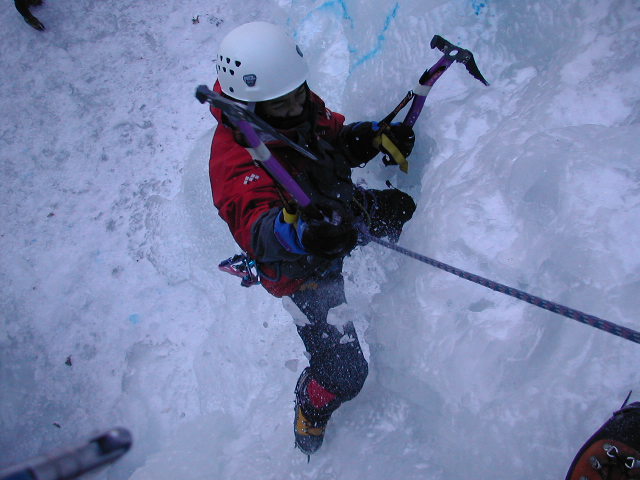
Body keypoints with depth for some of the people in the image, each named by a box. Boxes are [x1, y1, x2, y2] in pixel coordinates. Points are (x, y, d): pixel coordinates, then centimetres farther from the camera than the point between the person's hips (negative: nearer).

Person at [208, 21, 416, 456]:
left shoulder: (304, 107, -13)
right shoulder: (234, 158, -34)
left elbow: (341, 138, 4)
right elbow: (256, 227, -49)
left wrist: (379, 136, -18)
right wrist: (301, 232, -71)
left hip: (340, 219, 7)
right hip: (302, 271, -7)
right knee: (344, 373, 0)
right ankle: (311, 413, 37)